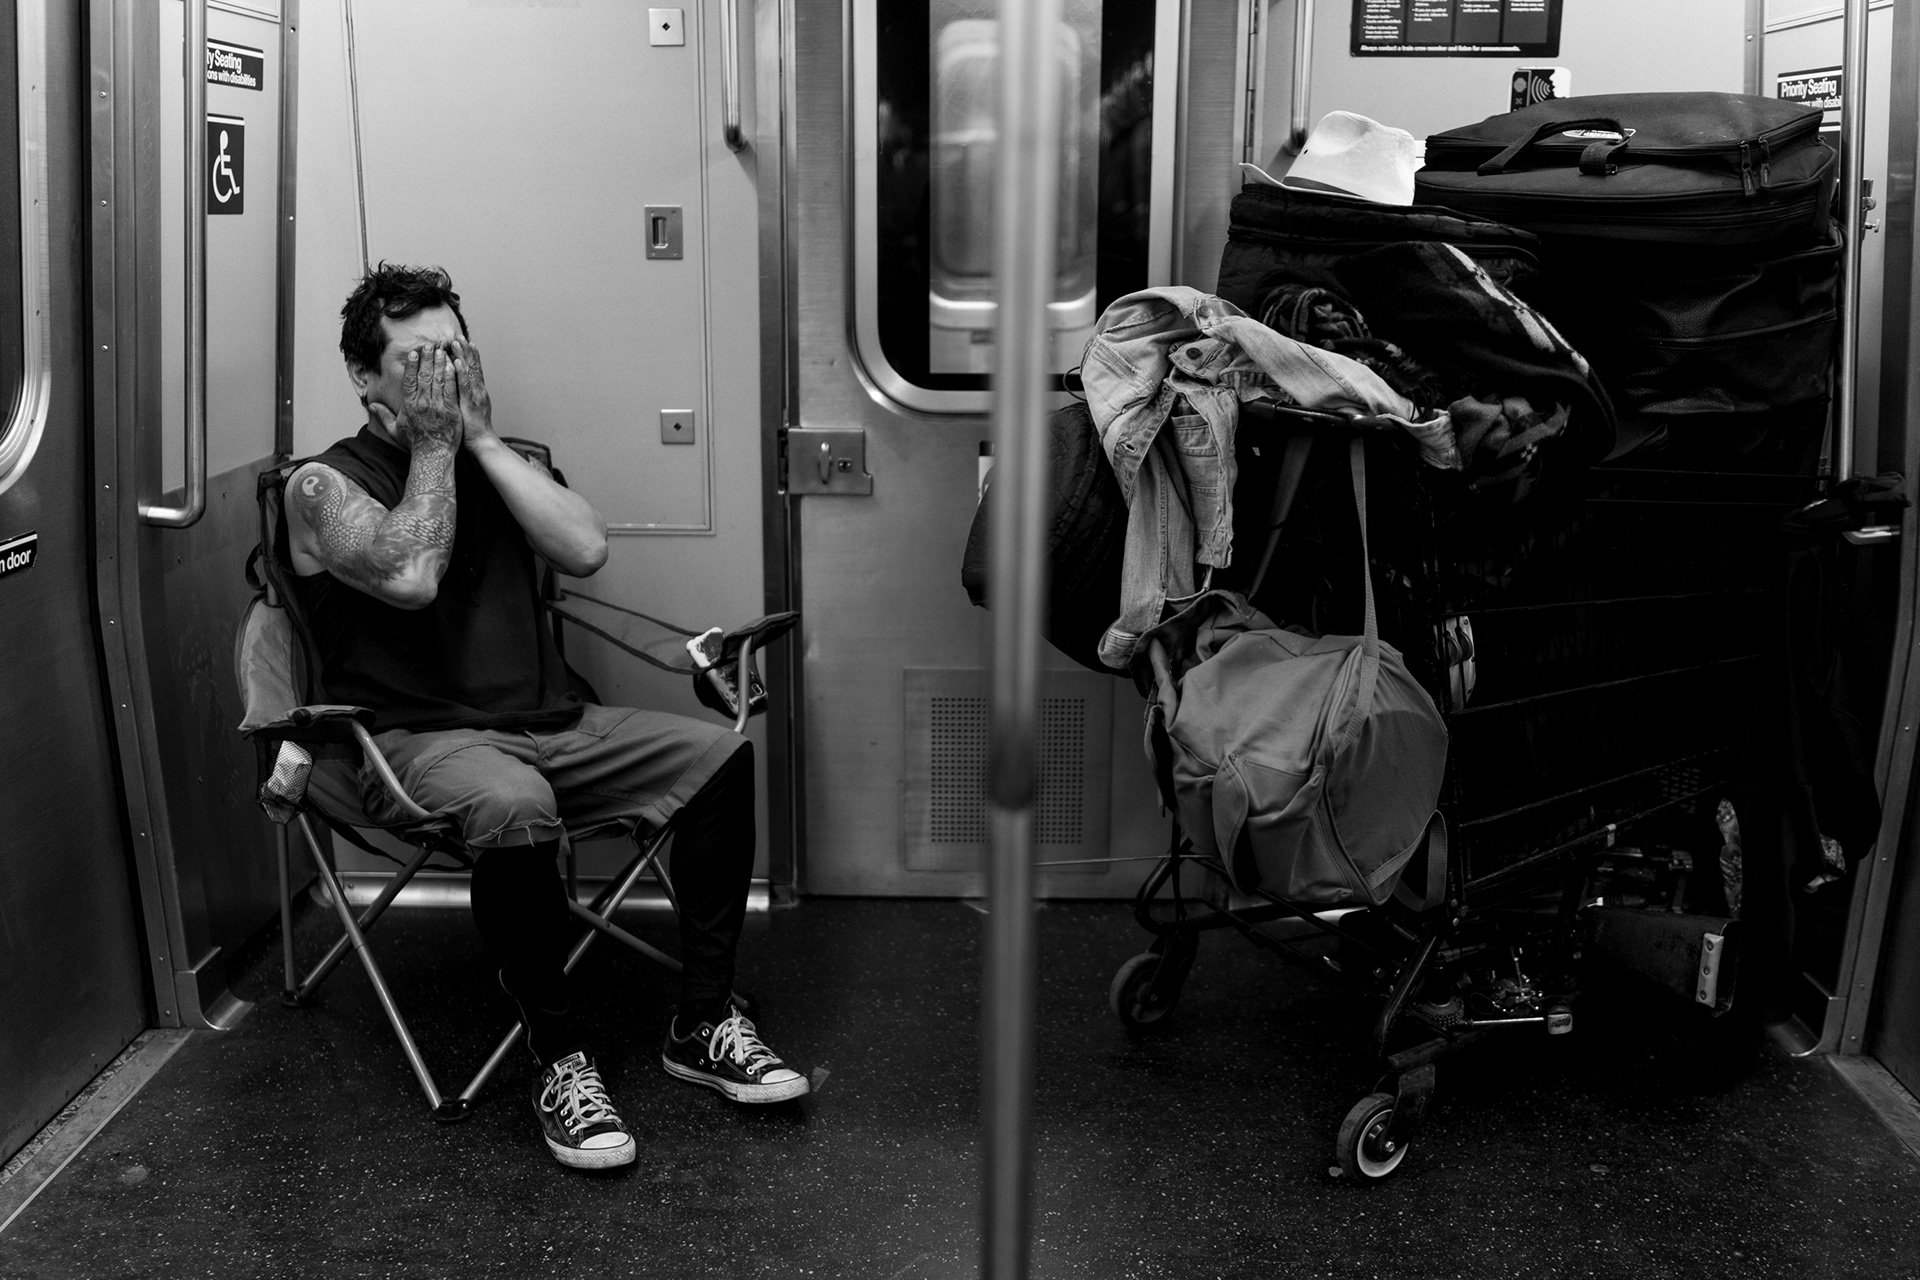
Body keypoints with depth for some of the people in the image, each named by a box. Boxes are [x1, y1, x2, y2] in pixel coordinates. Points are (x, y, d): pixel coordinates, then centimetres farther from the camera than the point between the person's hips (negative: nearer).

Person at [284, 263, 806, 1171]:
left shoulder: (489, 462, 17)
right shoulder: (325, 484, 0)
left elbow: (585, 549, -2)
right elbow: (411, 577, -21)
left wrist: (481, 437, -3)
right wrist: (431, 445, -9)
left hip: (546, 724, 6)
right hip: (419, 738, -6)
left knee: (719, 754, -12)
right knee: (513, 806, -39)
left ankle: (704, 1023, -7)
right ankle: (559, 1059, -23)